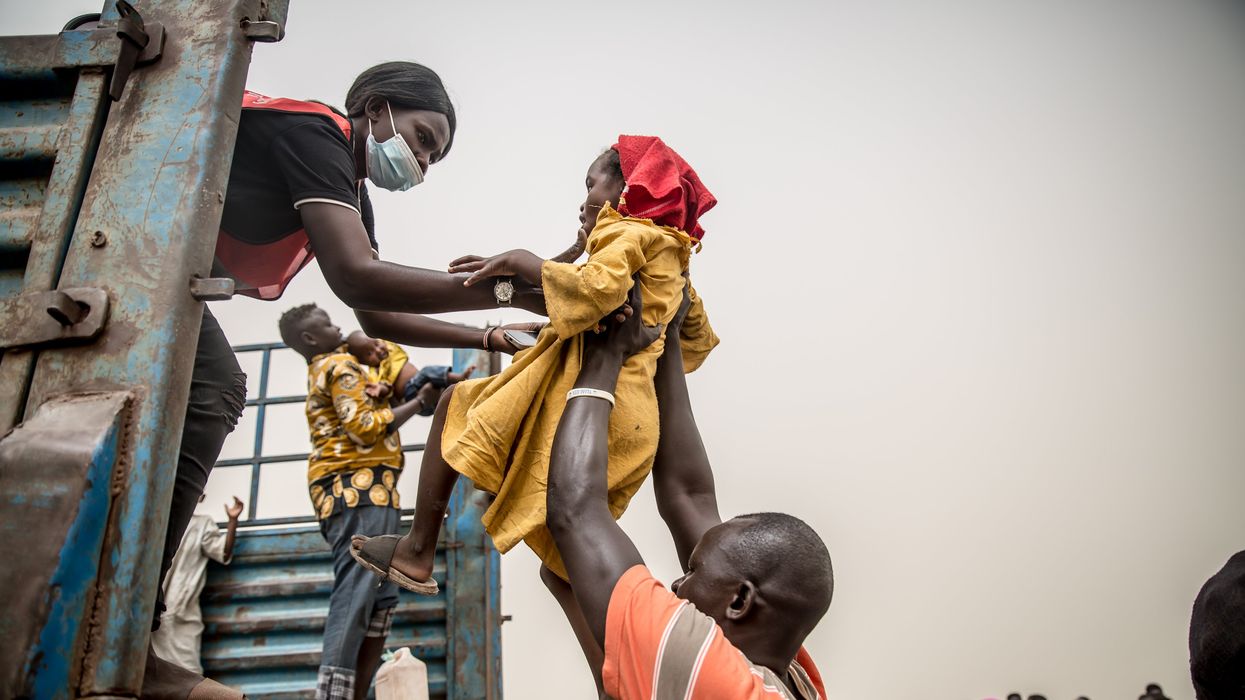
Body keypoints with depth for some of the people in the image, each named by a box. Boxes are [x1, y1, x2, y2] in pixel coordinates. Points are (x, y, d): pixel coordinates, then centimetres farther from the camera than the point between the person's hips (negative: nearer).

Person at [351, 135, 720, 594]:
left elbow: (595, 288, -23)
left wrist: (516, 260, -13)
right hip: (630, 423, 9)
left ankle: (417, 551, 3)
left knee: (454, 404, 7)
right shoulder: (671, 256, 25)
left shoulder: (630, 232, -1)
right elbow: (700, 339, 34)